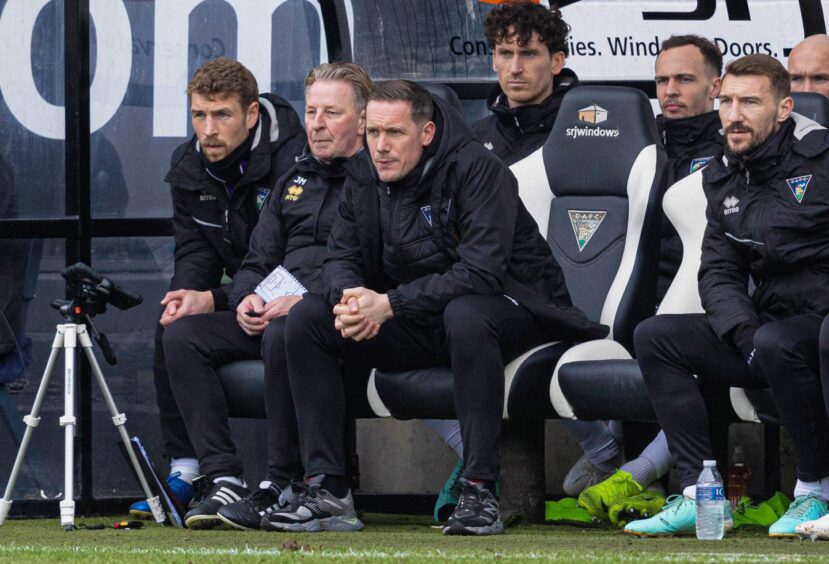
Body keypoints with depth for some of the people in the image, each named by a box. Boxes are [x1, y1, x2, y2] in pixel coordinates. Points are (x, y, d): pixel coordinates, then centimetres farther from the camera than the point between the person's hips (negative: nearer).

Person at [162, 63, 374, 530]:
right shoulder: (295, 181, 24)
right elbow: (258, 260, 24)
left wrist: (305, 299, -22)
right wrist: (247, 298, 1)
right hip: (270, 312, 8)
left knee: (283, 334, -39)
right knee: (183, 335, -13)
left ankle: (282, 486, -30)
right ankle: (224, 478, -19)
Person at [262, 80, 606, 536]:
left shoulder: (476, 170, -20)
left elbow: (480, 272, -29)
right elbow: (342, 258, 4)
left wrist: (388, 305, -33)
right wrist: (350, 297, -23)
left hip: (507, 307, -6)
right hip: (417, 326, 6)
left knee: (465, 315, -41)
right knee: (307, 318, -10)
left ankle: (479, 493, -37)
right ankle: (326, 489, -13)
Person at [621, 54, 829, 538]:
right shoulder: (724, 180, 12)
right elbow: (718, 273, 10)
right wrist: (743, 331, -11)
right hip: (768, 322, 7)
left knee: (776, 344, -38)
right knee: (655, 337, -6)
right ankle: (700, 494, -12)